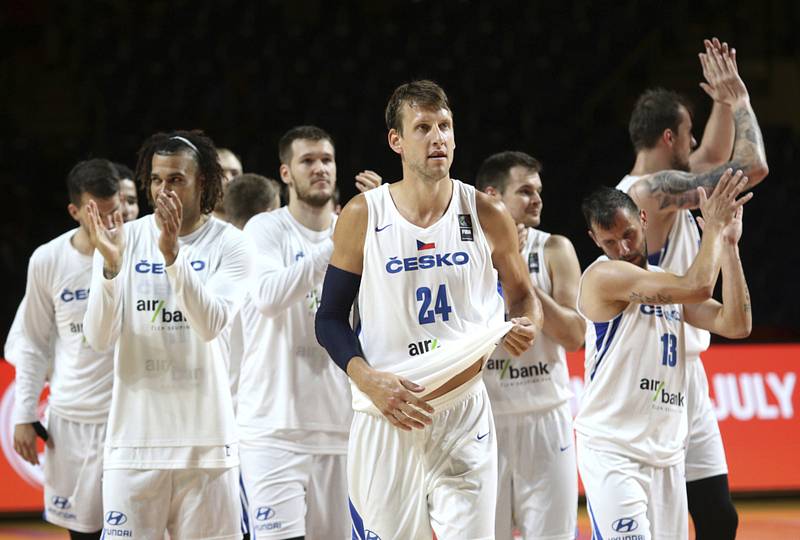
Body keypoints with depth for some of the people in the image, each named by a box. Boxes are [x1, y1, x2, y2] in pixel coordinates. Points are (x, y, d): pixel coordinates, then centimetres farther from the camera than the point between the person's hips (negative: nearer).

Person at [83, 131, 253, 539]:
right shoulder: (124, 239, 3)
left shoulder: (229, 244, -1)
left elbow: (211, 325, -16)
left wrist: (173, 254, -27)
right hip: (135, 438, 1)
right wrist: (110, 266, -20)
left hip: (205, 439, -1)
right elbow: (99, 339, -5)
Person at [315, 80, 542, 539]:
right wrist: (368, 380, -13)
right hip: (386, 415, 0)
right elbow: (331, 319, 3)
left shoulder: (487, 216, 1)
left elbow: (522, 295, 16)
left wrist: (529, 325, -8)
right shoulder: (362, 217, -2)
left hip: (464, 414, 0)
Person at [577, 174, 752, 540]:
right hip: (612, 450, -8)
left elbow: (736, 325, 6)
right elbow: (698, 287, -19)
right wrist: (713, 226, -5)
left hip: (666, 454, 8)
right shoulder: (604, 276, -8)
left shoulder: (668, 285, 17)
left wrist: (728, 245, 3)